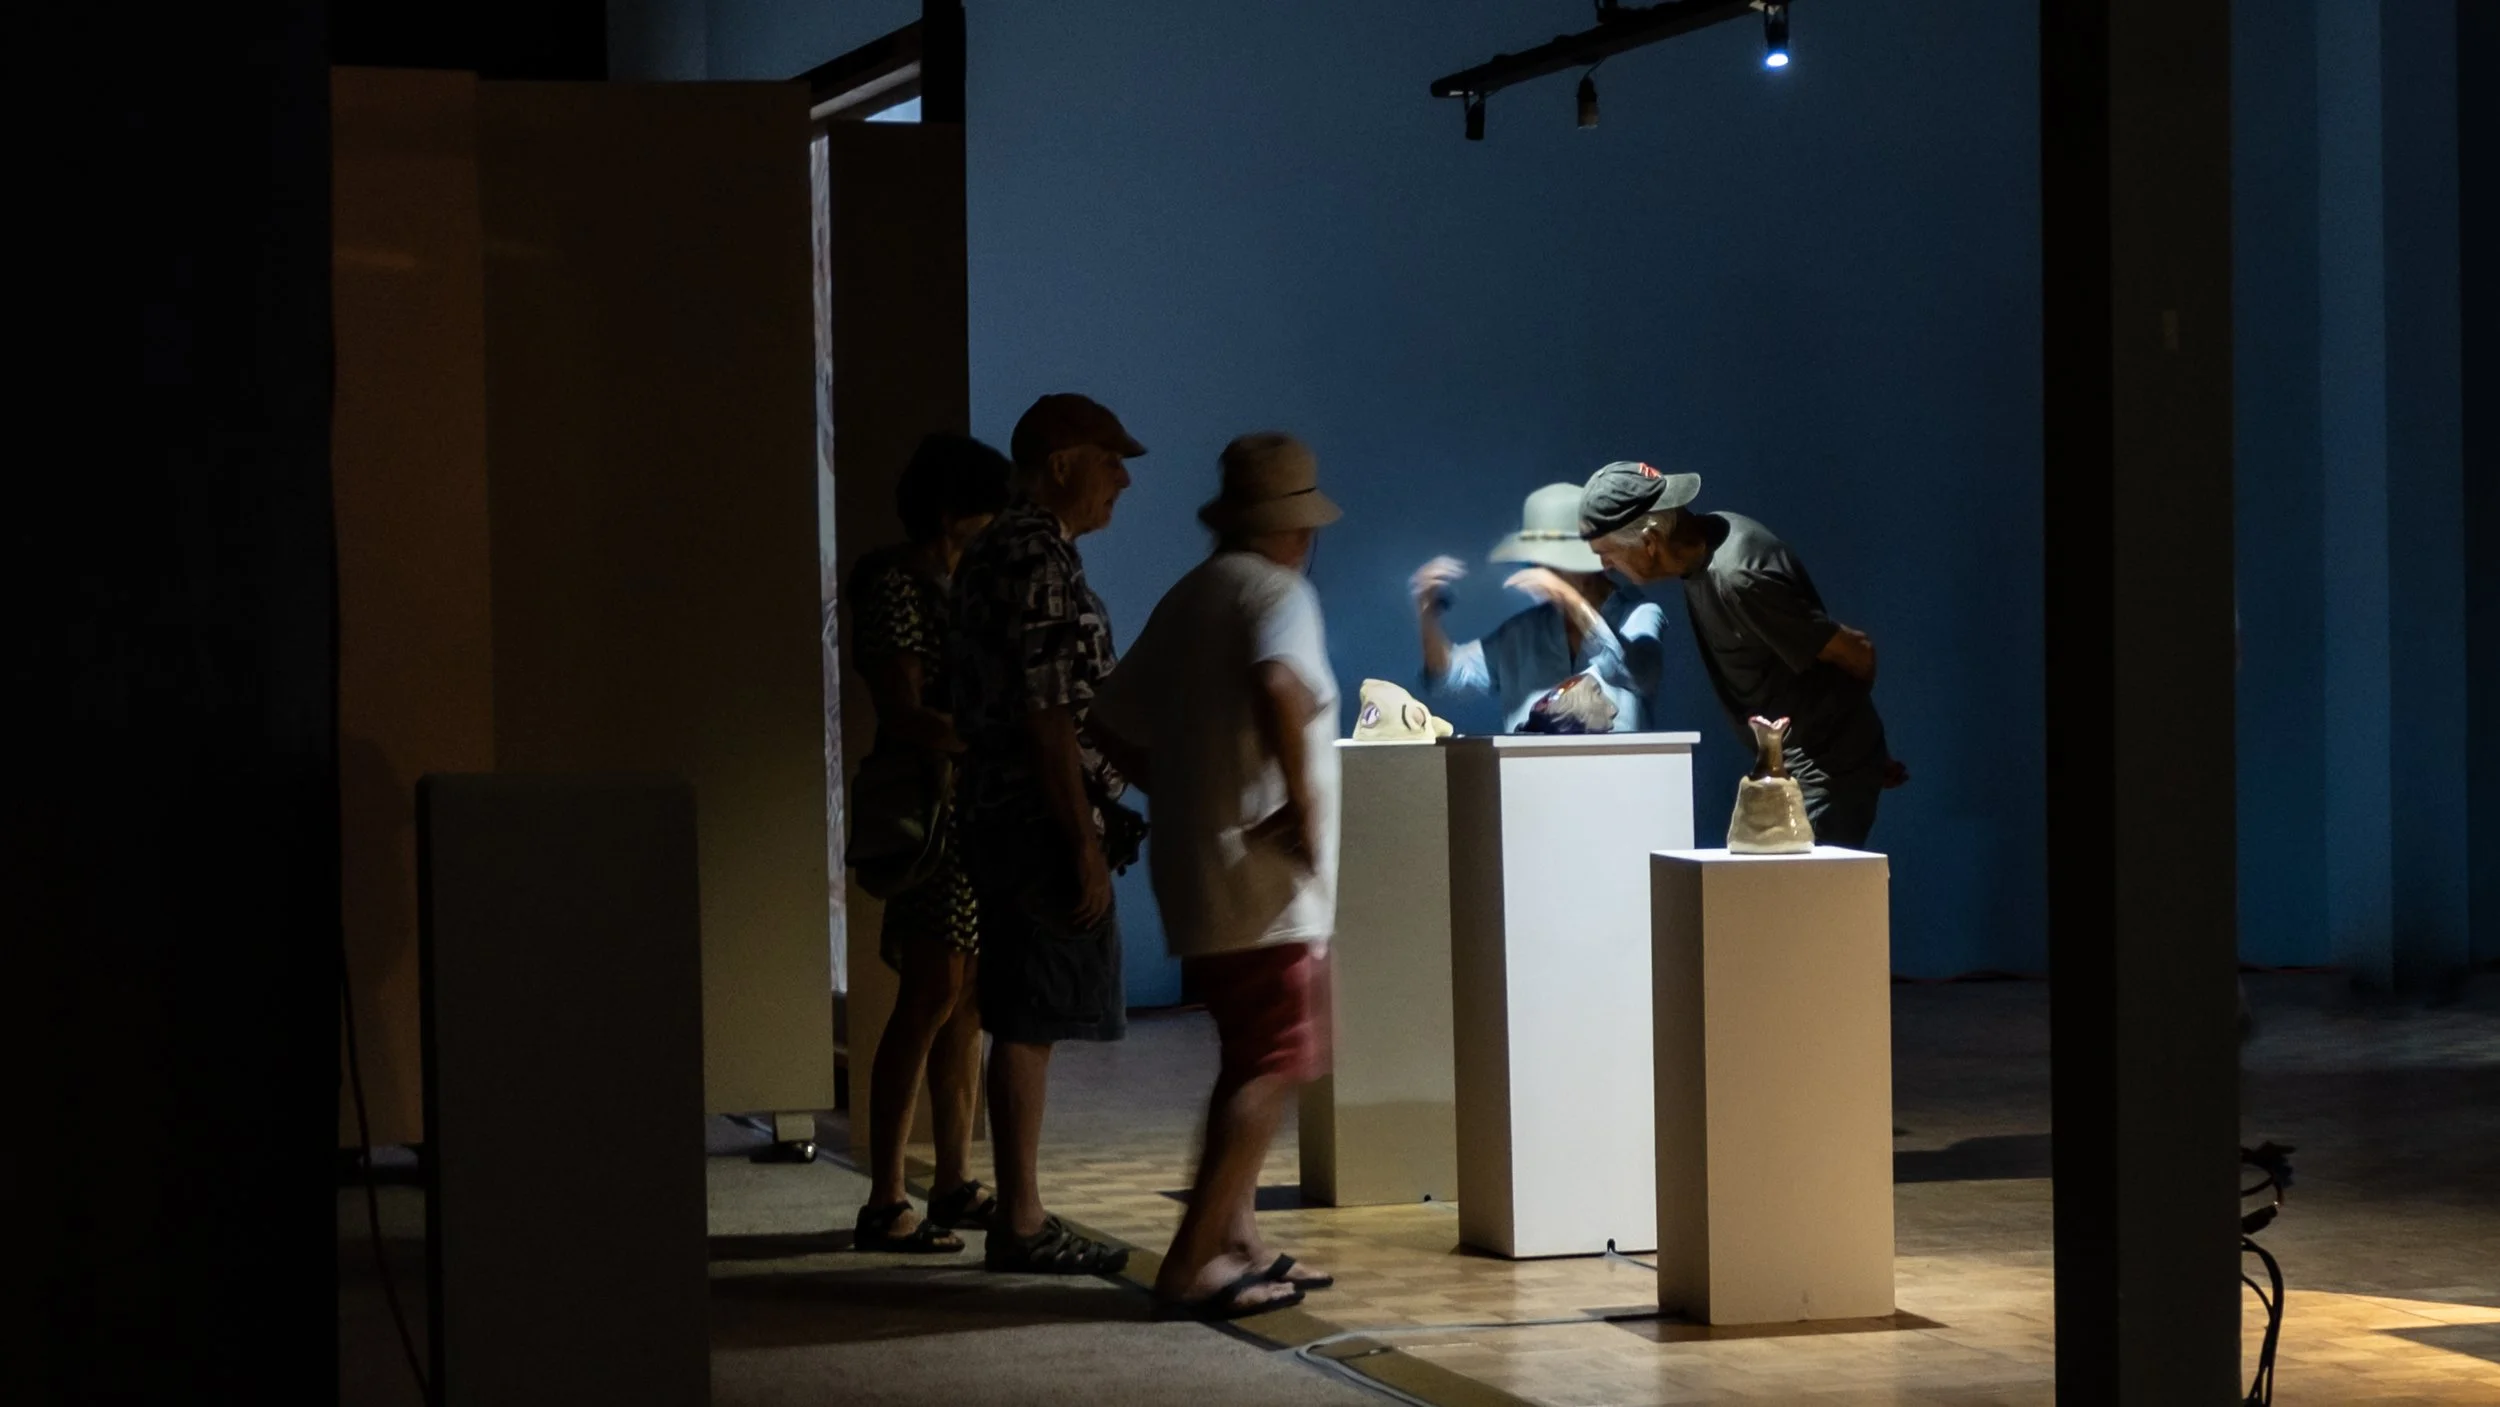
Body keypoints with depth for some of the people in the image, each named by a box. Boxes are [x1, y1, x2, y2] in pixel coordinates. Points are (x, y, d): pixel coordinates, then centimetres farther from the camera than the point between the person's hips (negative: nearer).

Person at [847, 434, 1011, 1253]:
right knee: (932, 999, -12)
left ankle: (955, 1183, 17)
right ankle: (885, 1206, -10)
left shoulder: (956, 584, 17)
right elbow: (904, 715, -19)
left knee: (968, 1001, 10)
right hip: (927, 810, -9)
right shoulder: (897, 588, -12)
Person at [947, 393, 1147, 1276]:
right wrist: (1085, 845, -19)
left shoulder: (995, 555, 17)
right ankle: (1020, 1226, -2)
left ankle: (1021, 1218, 16)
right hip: (1043, 822, -10)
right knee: (1030, 1026, -6)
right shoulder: (1041, 562, -15)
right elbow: (1048, 717, -20)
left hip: (1002, 816, 10)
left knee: (1026, 1025, 12)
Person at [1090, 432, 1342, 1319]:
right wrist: (1303, 803, -23)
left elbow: (1118, 721, 18)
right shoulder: (1277, 591, -9)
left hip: (1196, 870, 9)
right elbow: (1277, 686, -30)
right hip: (1262, 876, -9)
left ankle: (1237, 1243, 20)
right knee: (1274, 1068, -8)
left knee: (1252, 1061, 18)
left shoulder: (1187, 599, 15)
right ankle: (1193, 1266, -13)